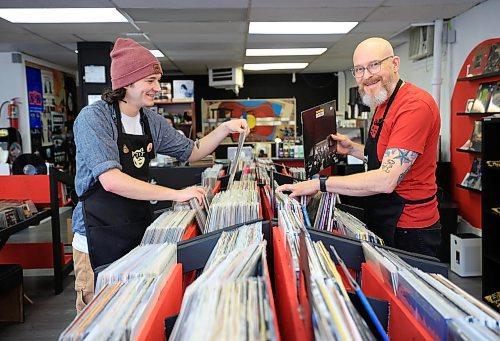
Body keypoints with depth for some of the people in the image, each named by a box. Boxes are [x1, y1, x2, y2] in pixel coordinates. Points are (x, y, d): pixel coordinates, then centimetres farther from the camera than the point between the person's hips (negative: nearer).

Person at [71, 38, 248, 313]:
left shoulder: (151, 121, 5)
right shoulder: (93, 118, -16)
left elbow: (192, 152, 14)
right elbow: (111, 180, -27)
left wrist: (225, 129, -1)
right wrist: (175, 194, -29)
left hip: (140, 228, 7)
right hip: (101, 237, -6)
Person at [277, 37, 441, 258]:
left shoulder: (415, 105, -22)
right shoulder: (382, 104, 10)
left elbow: (386, 180, -30)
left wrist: (319, 184, -27)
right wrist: (352, 149, 6)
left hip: (408, 233, -9)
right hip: (382, 224, 9)